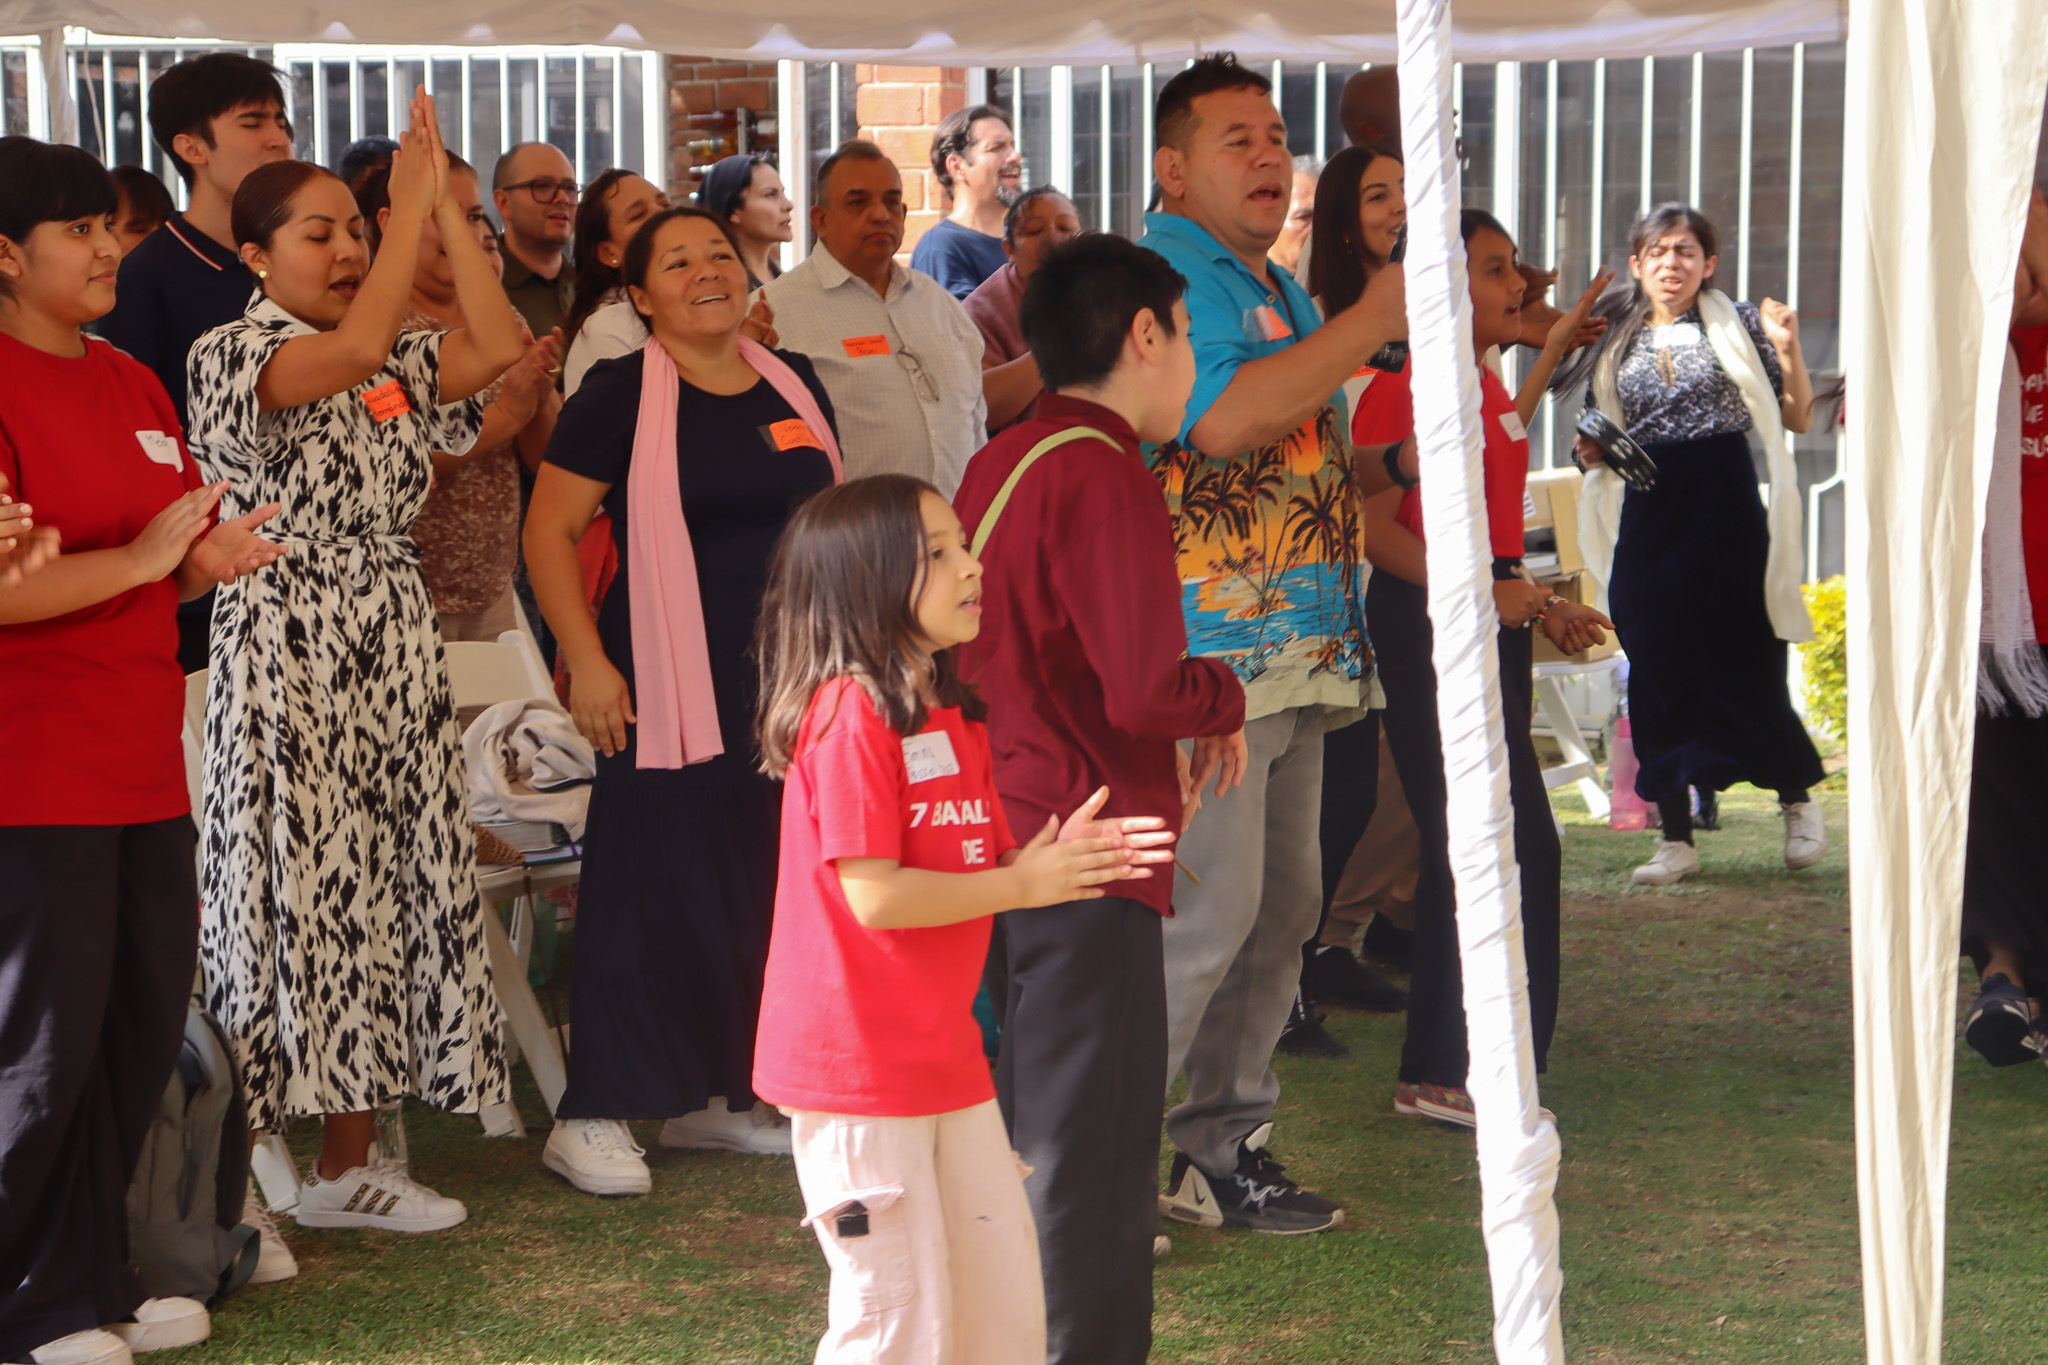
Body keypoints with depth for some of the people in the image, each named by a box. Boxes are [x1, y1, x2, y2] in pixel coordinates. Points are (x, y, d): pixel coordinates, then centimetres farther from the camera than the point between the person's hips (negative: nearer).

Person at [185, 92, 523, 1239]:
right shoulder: (233, 353, -7)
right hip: (286, 658, -7)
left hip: (393, 654, 7)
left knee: (380, 891, 8)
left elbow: (500, 345, -5)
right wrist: (412, 203, -21)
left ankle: (352, 1162, 17)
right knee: (291, 894, -6)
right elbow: (356, 347, -26)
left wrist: (445, 202, -5)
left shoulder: (397, 366, 13)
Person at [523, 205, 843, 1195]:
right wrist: (587, 663, -14)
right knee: (650, 890, -5)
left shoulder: (794, 384, 10)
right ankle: (594, 1116, 2)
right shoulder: (621, 395, -6)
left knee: (767, 887, 10)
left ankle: (723, 1094, 23)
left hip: (789, 687, 6)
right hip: (669, 685, -6)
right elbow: (548, 530, -7)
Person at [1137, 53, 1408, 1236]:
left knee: (1283, 906, 12)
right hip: (1207, 648, -10)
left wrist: (1397, 461, 14)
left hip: (1291, 652, 10)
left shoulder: (1279, 292, 22)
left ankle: (1222, 1149, 22)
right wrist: (1371, 323, -24)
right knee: (1205, 908, -11)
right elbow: (1219, 421, -26)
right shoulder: (1166, 272, -10)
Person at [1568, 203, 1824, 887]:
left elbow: (1797, 419, 2)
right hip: (1649, 517, 3)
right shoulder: (1618, 343, 12)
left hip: (1727, 504, -3)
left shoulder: (1738, 325, 3)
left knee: (1745, 663, -2)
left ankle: (1797, 798, 22)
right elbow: (1607, 440, 20)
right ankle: (1676, 837, 9)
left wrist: (1789, 350, -12)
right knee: (1657, 673, 2)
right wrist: (1592, 452, -2)